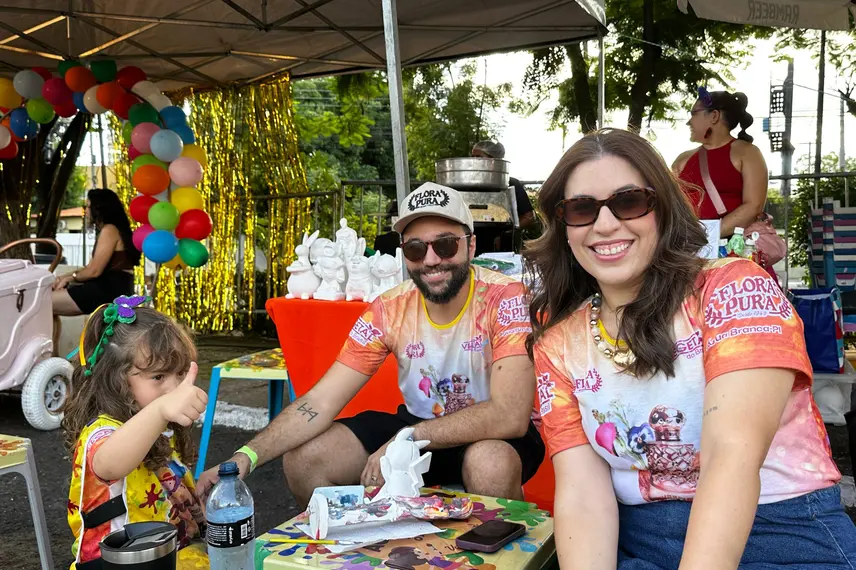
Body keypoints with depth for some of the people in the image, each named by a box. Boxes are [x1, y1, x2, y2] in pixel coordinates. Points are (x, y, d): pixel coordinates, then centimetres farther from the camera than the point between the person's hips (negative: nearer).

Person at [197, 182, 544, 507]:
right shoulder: (389, 311, -11)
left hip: (498, 435, -3)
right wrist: (246, 457, -28)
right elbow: (321, 402, -14)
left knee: (489, 462, -38)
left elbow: (510, 416, -31)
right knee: (302, 459, -11)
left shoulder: (506, 298, -23)